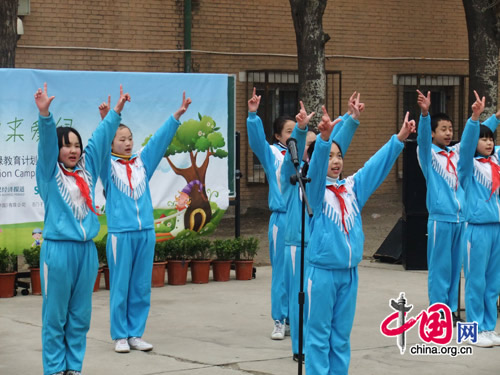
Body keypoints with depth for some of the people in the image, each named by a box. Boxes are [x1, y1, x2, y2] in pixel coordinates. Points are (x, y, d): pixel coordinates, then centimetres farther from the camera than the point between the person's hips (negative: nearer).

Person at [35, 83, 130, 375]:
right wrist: (45, 114, -30)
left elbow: (101, 138, 15)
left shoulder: (87, 168, 12)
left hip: (87, 249, 5)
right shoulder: (50, 173, 0)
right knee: (55, 315, 0)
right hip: (58, 249, -5)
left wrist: (117, 111, 13)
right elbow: (46, 141, -15)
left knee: (80, 315, 9)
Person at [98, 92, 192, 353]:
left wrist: (177, 115, -5)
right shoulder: (108, 166, 1)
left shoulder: (142, 162, 12)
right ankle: (120, 336, 9)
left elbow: (160, 139, 6)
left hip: (146, 233, 4)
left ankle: (136, 334, 16)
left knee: (141, 287, 8)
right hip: (120, 233, -4)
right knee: (120, 287, 1)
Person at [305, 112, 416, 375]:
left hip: (349, 272, 5)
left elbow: (377, 164, 3)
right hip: (322, 272, -5)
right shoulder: (316, 189, -5)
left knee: (342, 334, 11)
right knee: (319, 334, 0)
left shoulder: (353, 187, 10)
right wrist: (324, 139, -42)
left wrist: (399, 139, -9)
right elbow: (316, 166, -24)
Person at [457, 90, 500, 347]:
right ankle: (476, 330, 4)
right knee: (476, 281, -2)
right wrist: (475, 117, -36)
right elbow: (467, 142, -23)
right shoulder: (468, 165, -5)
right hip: (478, 227, -6)